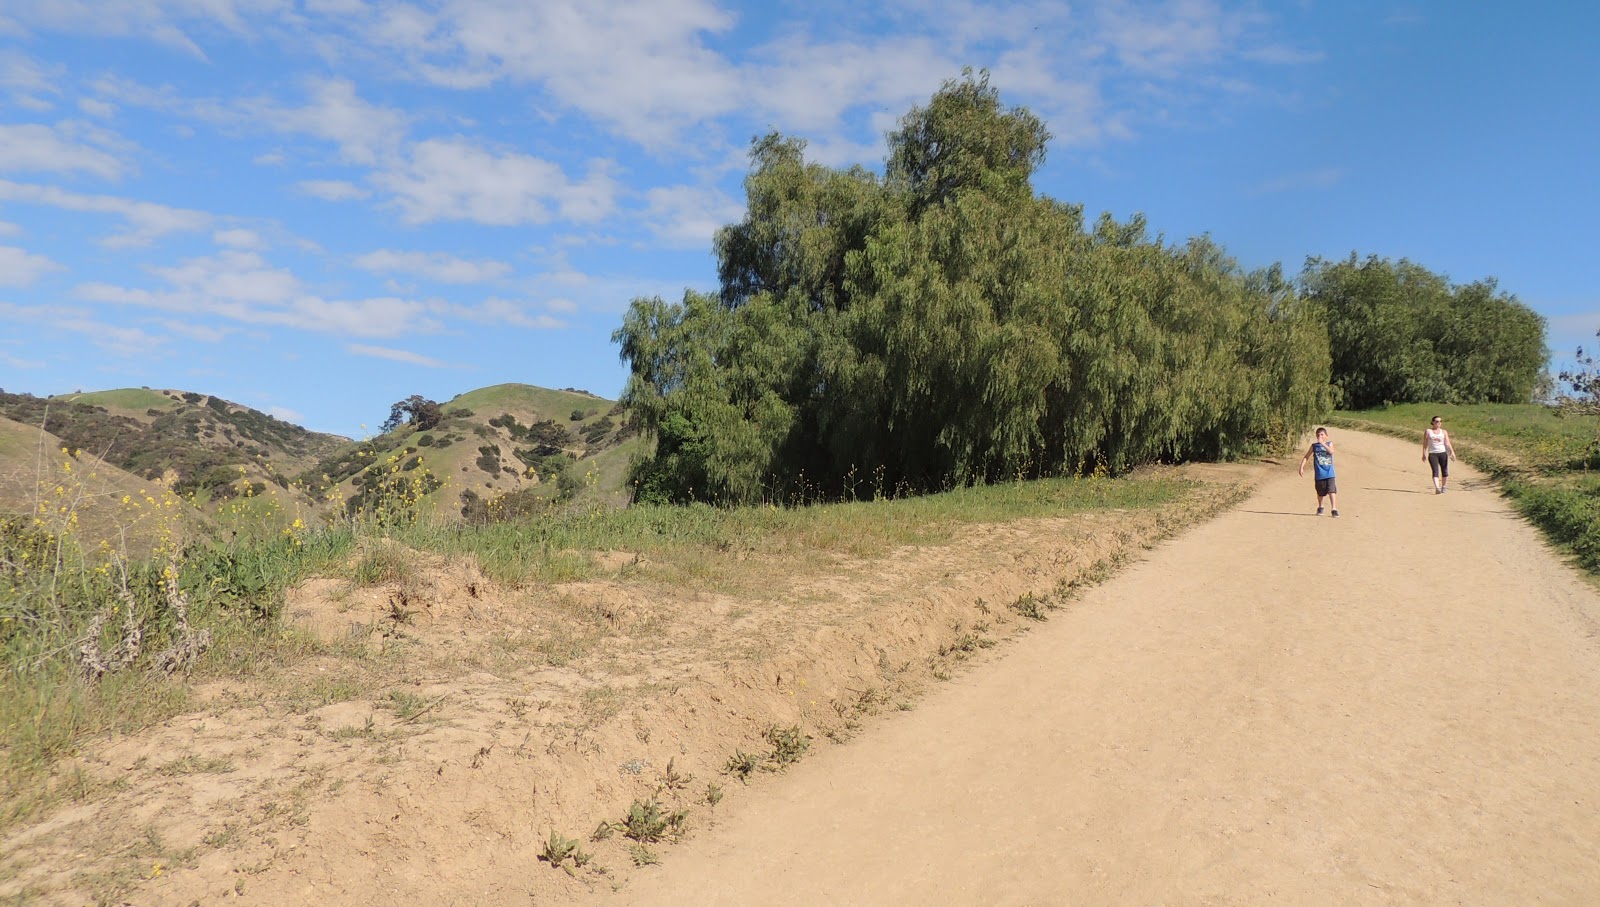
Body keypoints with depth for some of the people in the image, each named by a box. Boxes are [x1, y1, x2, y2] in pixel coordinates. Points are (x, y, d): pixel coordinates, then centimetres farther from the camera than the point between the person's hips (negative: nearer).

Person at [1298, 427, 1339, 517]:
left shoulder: (1329, 444, 2)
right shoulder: (1314, 445, 5)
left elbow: (1331, 451, -19)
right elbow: (1306, 457, 8)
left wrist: (1323, 443, -24)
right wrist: (1302, 467, -2)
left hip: (1329, 473, -2)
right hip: (1319, 474, 2)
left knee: (1331, 491, -13)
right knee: (1320, 493, 13)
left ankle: (1334, 509, -12)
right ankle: (1320, 507, 35)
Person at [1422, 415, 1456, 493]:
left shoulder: (1444, 432, 12)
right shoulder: (1428, 431, 8)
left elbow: (1447, 443, 5)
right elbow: (1425, 443, 9)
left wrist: (1452, 452, -8)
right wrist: (1424, 454, 4)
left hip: (1443, 453, 2)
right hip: (1432, 454, -2)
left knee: (1444, 471, 5)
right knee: (1435, 471, -15)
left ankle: (1443, 487, 22)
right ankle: (1437, 488, -27)